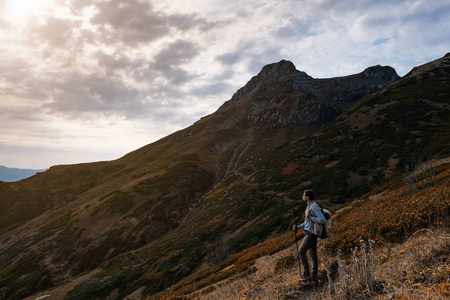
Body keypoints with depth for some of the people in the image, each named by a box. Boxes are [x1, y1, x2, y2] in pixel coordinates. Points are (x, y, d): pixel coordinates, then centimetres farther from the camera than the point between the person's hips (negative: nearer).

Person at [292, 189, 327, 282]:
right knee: (313, 254, 12)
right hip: (310, 233, 10)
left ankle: (306, 274, -5)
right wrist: (298, 226, 12)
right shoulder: (309, 206, 14)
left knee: (301, 251, -9)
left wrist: (310, 217, -20)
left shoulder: (314, 207, -19)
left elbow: (323, 220, -26)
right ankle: (314, 275, 18)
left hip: (311, 234, -10)